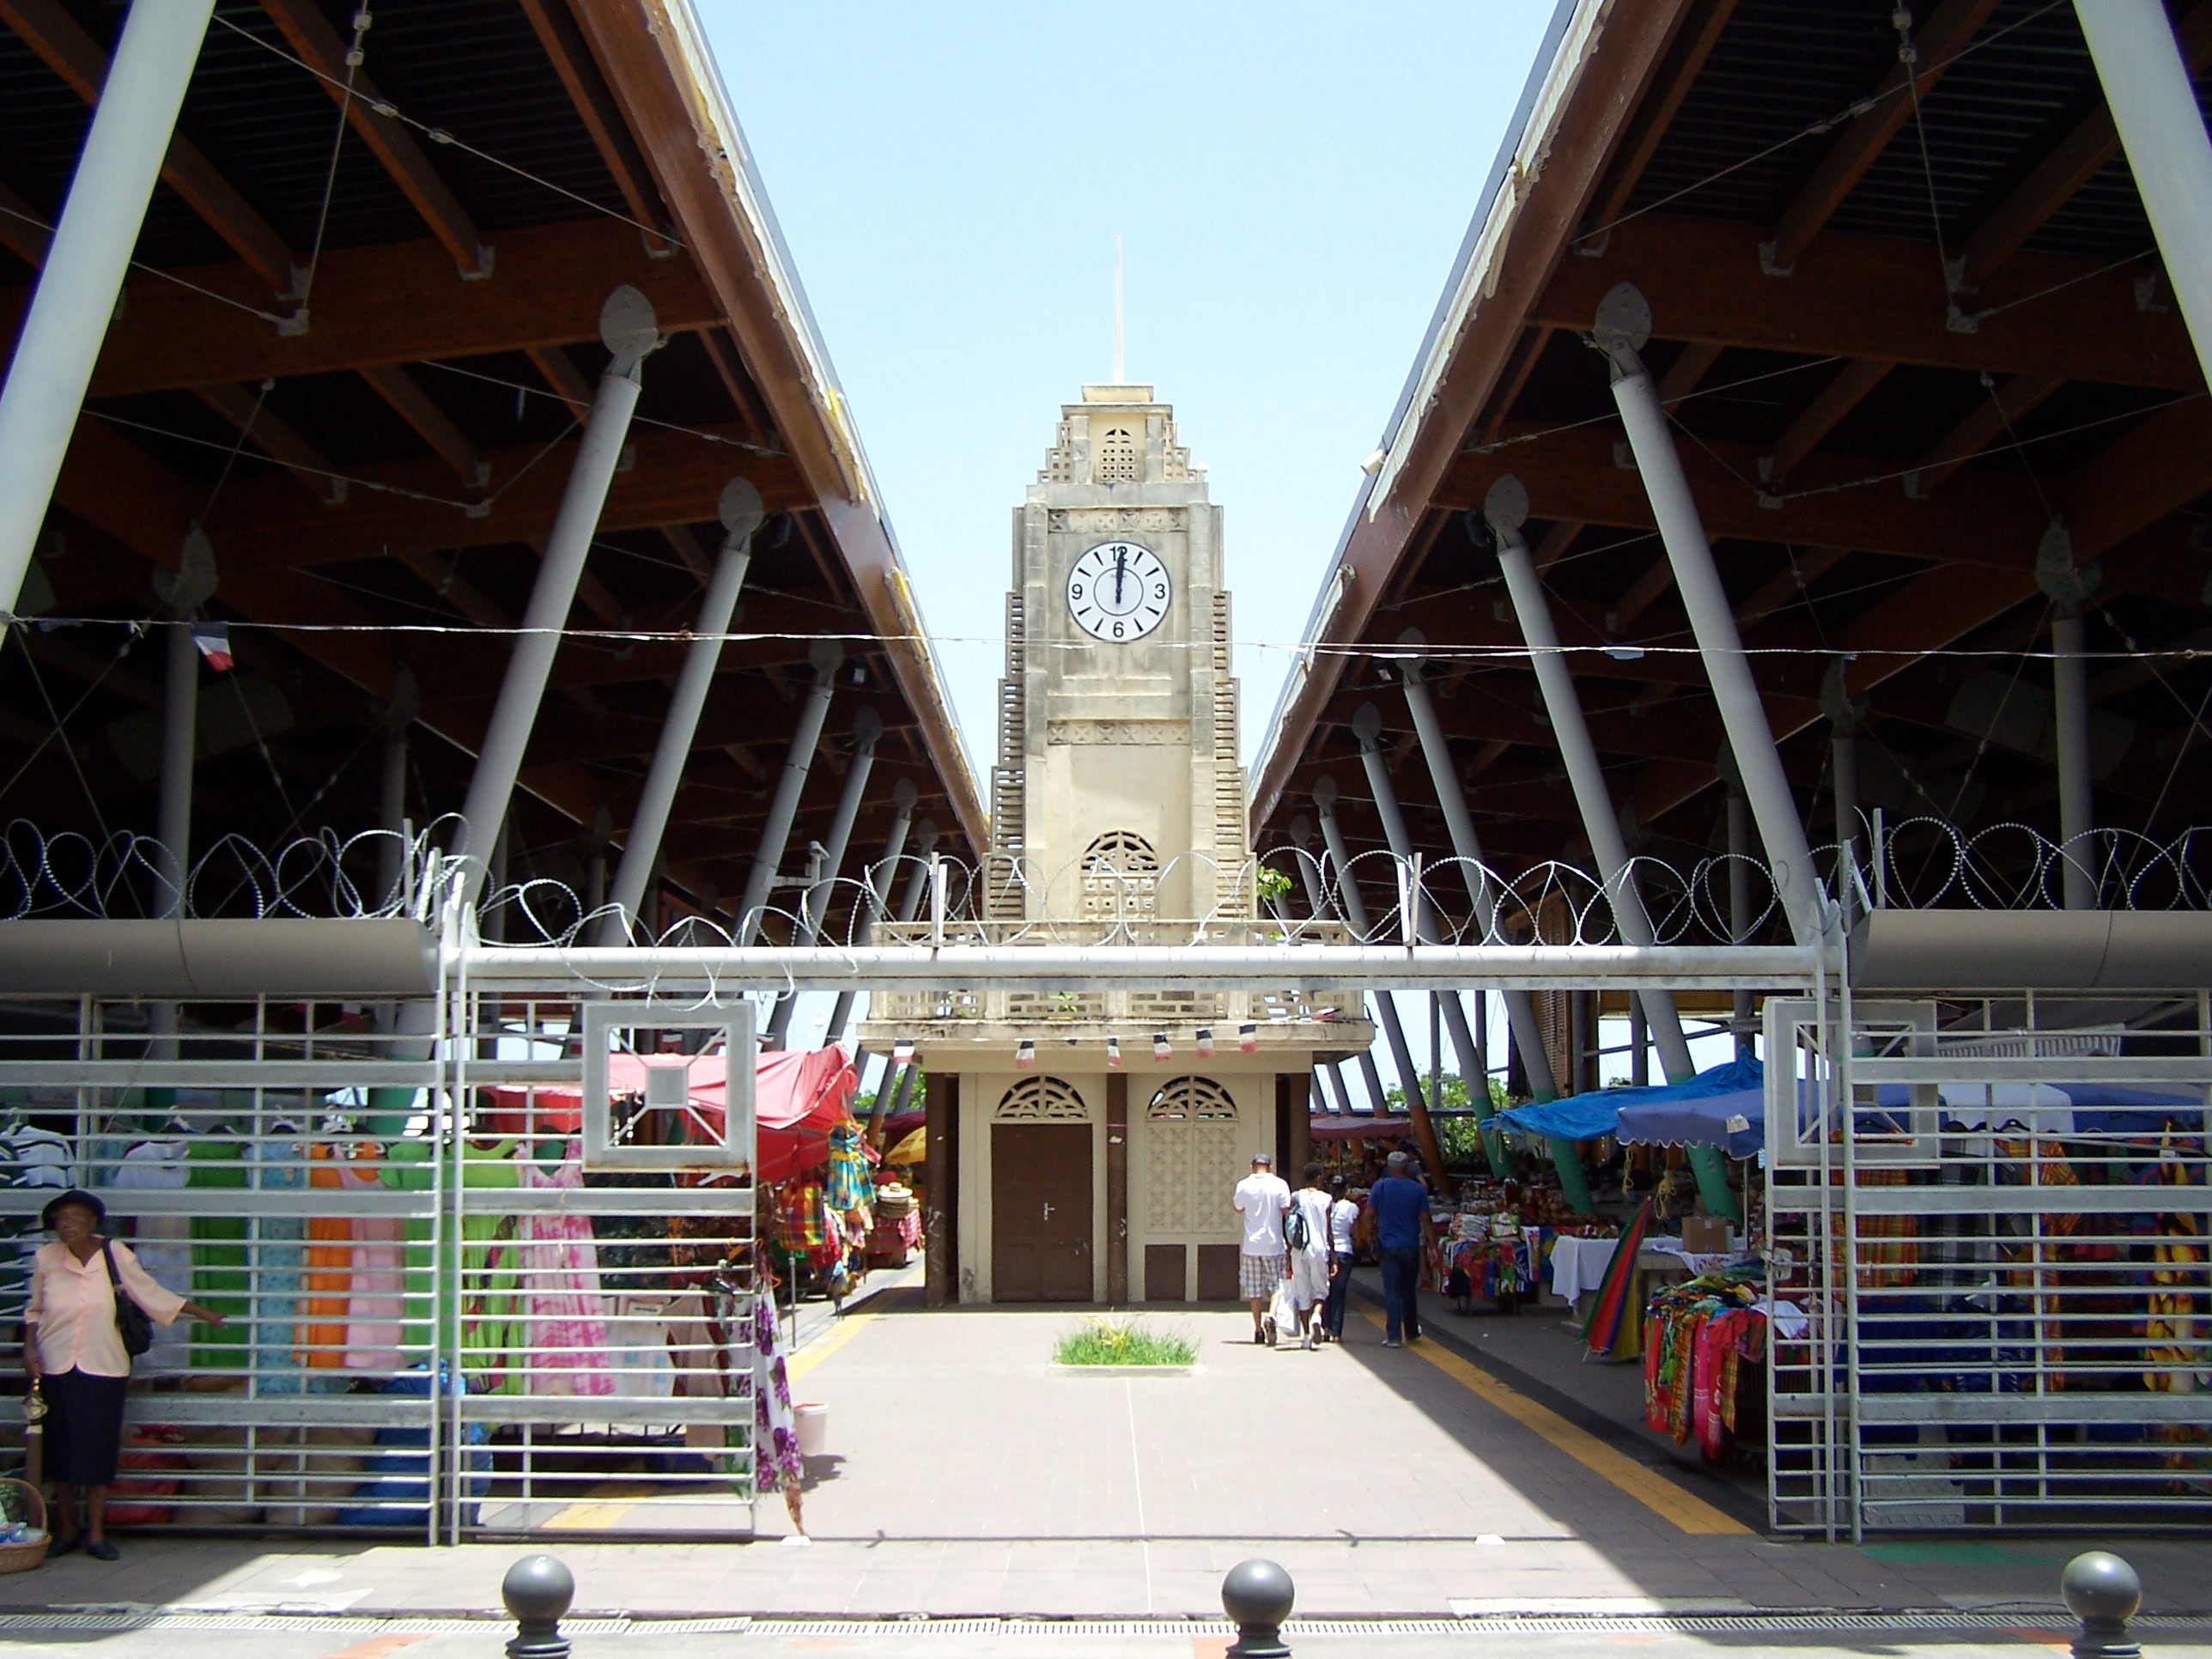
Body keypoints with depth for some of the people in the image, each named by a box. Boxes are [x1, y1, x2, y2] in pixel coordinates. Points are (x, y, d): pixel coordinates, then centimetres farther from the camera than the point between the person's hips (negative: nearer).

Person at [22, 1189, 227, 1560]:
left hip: (103, 1369, -1)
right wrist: (29, 1349, -2)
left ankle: (96, 1533, 11)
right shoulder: (46, 1258, 0)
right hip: (56, 1368, 1)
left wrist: (203, 1313, 7)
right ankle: (66, 1530, 20)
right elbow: (34, 1311, 12)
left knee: (99, 1452, 1)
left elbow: (153, 1294, 5)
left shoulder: (114, 1254, -4)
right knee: (60, 1450, 6)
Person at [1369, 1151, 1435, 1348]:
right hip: (1411, 1247, 2)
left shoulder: (1381, 1186, -4)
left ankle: (1393, 1336, -8)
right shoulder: (1418, 1189, -1)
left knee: (1392, 1291, -2)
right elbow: (1425, 1220, -2)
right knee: (1409, 1291, 16)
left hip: (1389, 1246, -2)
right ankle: (1411, 1333, 26)